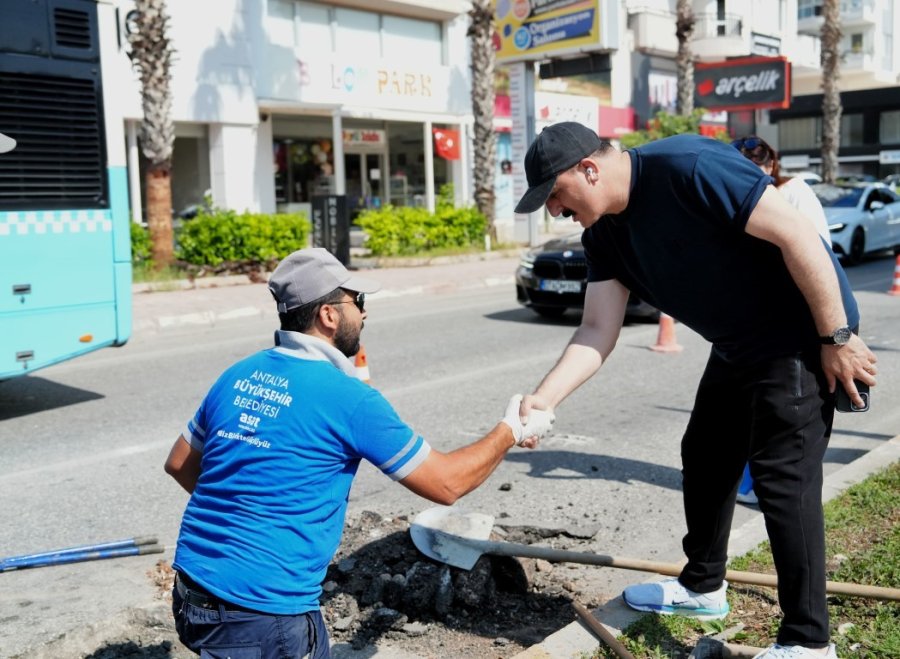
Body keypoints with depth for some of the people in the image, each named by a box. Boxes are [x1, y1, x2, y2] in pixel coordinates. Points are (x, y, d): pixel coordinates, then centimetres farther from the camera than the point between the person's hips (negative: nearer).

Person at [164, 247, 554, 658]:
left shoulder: (239, 375, 5)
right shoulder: (348, 398, -14)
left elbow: (179, 463, 17)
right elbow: (446, 484, -6)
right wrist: (510, 432, 9)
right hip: (263, 611, -8)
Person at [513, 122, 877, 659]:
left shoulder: (688, 167, -26)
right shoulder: (603, 234, 0)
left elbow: (796, 234, -25)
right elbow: (598, 332, -3)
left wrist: (837, 337, -22)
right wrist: (545, 398, -16)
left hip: (800, 335, -9)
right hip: (737, 347, 9)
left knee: (784, 478, -8)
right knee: (705, 458, 16)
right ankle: (703, 586, 35)